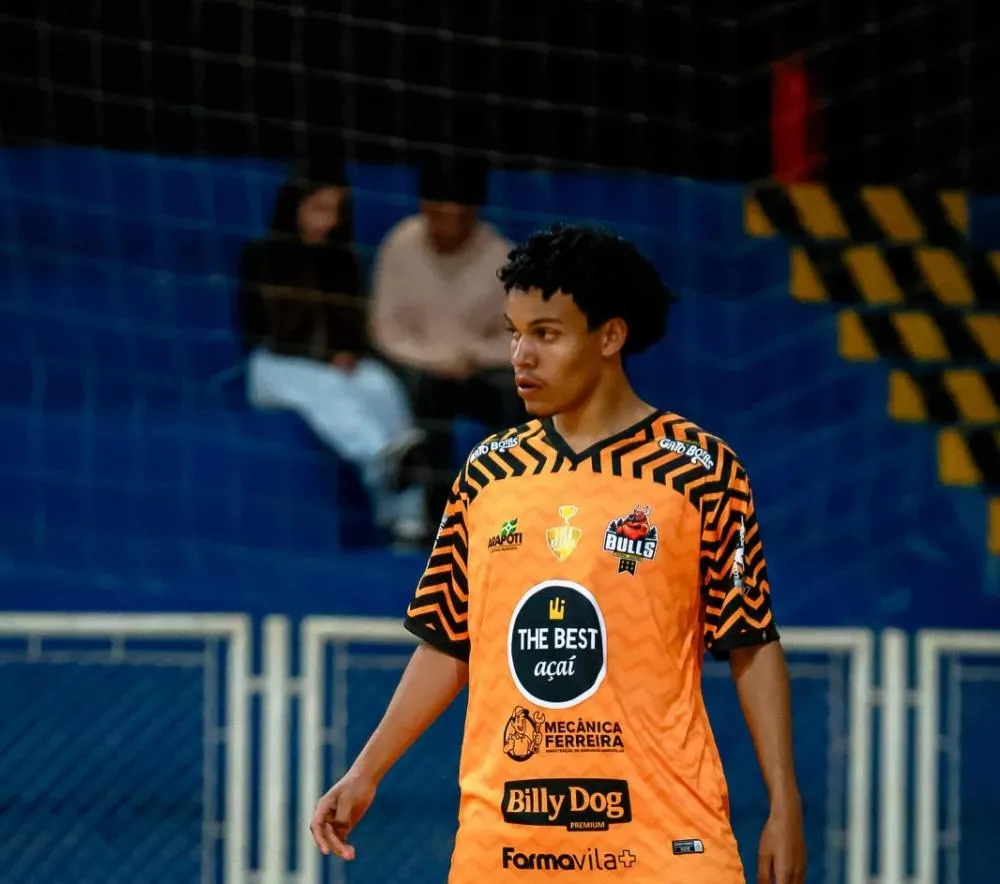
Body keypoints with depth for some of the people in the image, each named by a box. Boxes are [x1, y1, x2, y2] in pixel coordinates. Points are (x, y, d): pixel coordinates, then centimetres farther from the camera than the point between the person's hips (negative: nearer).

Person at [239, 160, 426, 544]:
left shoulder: (342, 262, 16)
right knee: (325, 389, -37)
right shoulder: (262, 258, 4)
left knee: (381, 387, -29)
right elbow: (256, 328, -2)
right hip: (277, 367, -3)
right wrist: (321, 358, -12)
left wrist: (349, 354, -8)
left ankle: (404, 512, -41)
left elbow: (357, 326, 16)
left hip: (339, 365, 3)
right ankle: (382, 456, -66)